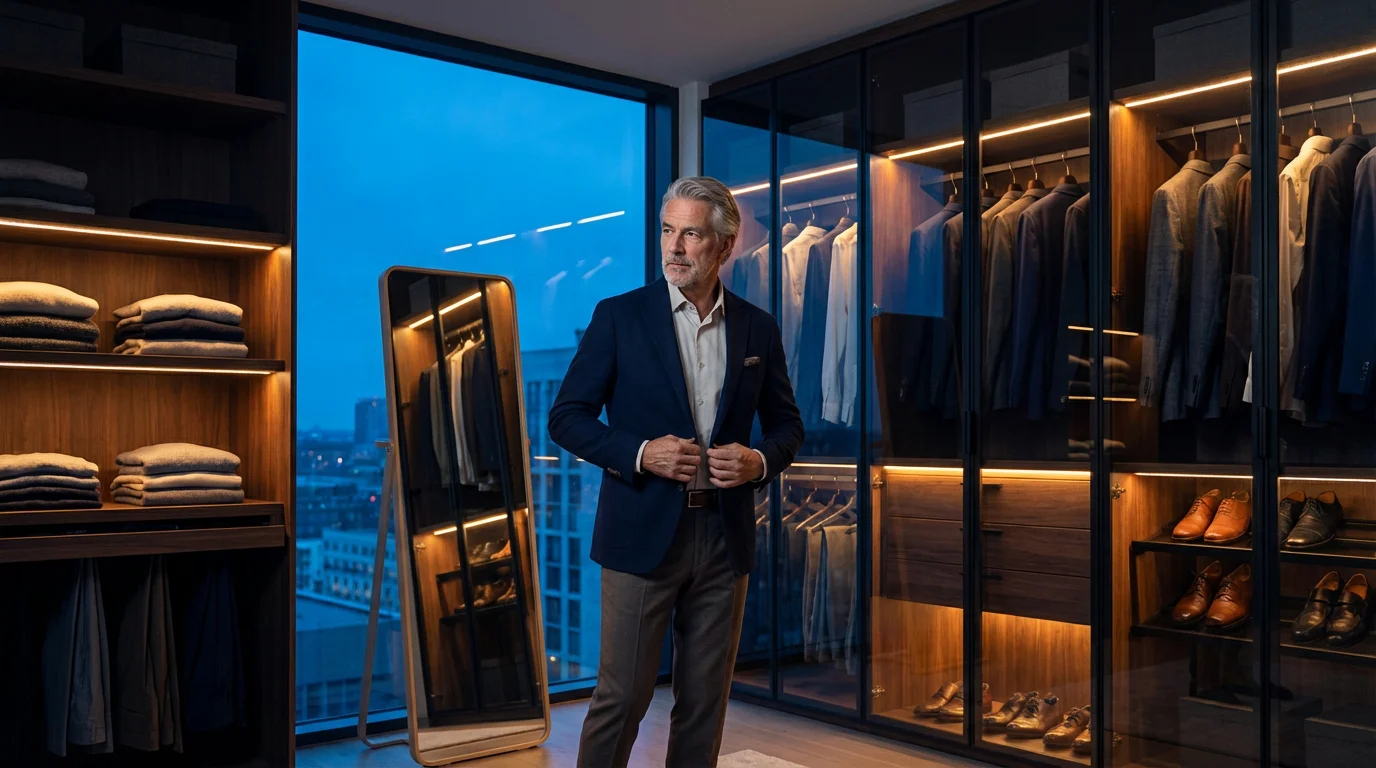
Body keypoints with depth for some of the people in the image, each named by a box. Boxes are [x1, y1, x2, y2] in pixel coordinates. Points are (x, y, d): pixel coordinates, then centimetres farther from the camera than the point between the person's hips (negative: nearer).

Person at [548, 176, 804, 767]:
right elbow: (566, 417, -2)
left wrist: (761, 460, -9)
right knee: (621, 697, 1)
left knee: (706, 699, 11)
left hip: (725, 536, 3)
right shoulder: (620, 316, -2)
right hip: (644, 534, -3)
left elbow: (786, 424, 14)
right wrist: (640, 453, -17)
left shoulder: (758, 328, 6)